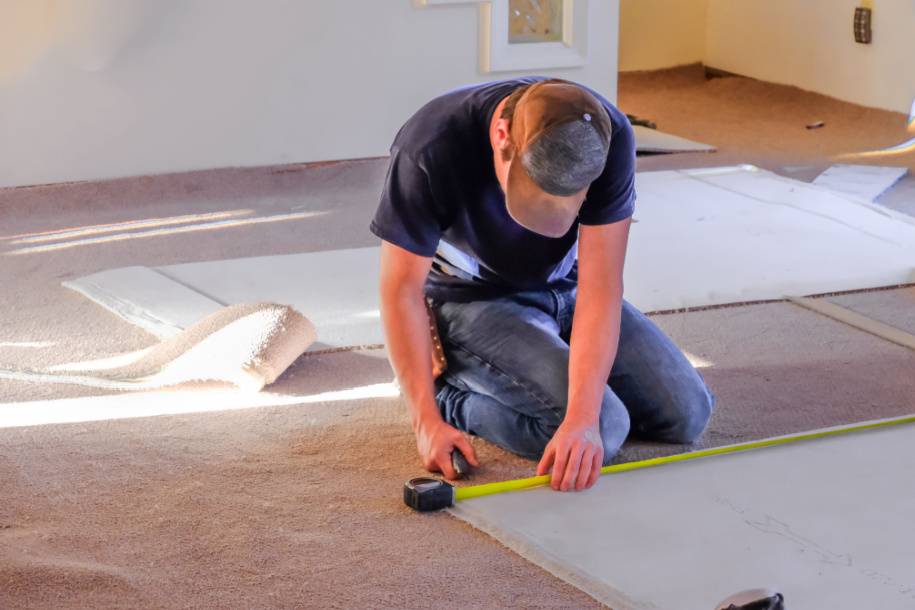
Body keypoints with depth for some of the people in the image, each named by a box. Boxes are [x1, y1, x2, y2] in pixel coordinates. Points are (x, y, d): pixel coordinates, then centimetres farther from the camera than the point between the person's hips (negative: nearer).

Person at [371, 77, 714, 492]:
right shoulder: (431, 148, -32)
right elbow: (403, 289, -22)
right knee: (605, 431, -24)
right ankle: (453, 395, -1)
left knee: (686, 414, -5)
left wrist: (582, 417, -35)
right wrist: (428, 421, -24)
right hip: (471, 302, -4)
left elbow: (599, 286, -26)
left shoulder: (608, 137, -25)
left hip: (565, 290, 5)